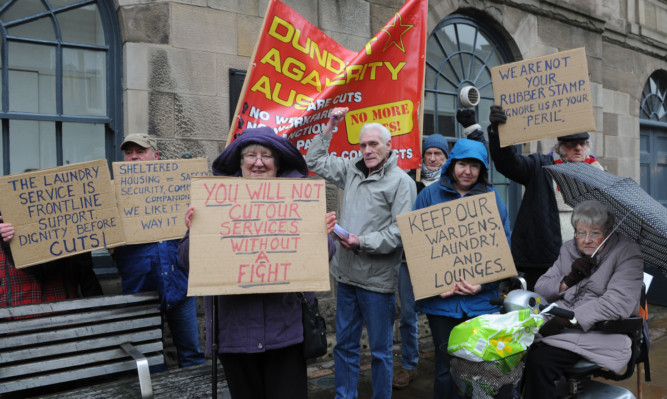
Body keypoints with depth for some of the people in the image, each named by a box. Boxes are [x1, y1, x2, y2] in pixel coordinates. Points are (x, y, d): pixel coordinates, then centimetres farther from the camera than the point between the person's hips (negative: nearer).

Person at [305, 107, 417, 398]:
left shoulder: (401, 181, -8)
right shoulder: (352, 171, 11)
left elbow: (401, 231, -16)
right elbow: (315, 161, 22)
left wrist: (363, 242, -21)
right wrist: (330, 126, 15)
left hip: (377, 279, -6)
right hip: (346, 275, 6)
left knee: (380, 350, 7)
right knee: (344, 344, 17)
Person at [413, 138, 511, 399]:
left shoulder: (492, 199, 6)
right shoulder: (430, 195, 3)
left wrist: (482, 283, -12)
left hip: (481, 299, 1)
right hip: (441, 298, -1)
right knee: (446, 365, 7)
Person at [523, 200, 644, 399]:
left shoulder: (627, 253, -1)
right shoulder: (569, 249, 17)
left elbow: (618, 303, -16)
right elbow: (540, 288, 15)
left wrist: (568, 319, -22)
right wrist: (568, 280, -5)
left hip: (598, 331, -5)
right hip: (558, 326, 5)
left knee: (540, 360, -30)